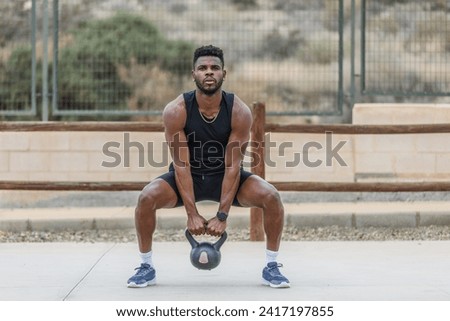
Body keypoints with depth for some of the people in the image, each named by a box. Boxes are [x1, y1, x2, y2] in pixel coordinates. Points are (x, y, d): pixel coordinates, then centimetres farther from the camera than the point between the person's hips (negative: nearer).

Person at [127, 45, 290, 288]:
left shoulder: (239, 112, -21)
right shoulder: (175, 111, -22)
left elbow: (233, 166, -20)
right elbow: (181, 164, -22)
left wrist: (222, 215, -24)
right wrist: (192, 214, -26)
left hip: (224, 176, 1)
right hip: (187, 176, 0)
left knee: (271, 197, -23)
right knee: (147, 198, -27)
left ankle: (272, 267, -5)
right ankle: (146, 267, -7)